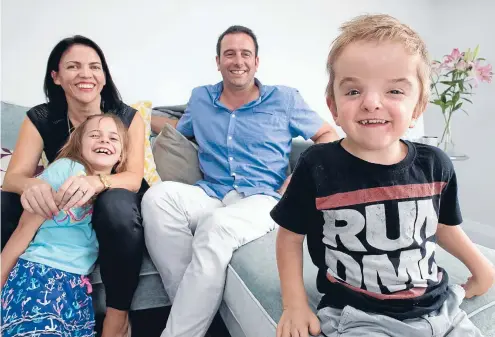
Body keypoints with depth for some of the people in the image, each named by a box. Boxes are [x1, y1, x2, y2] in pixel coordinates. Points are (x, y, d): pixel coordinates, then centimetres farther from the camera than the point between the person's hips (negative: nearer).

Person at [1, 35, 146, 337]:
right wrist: (31, 186, -39)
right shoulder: (40, 118, -5)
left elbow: (134, 178, -21)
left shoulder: (128, 117, -11)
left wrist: (96, 182, -44)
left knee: (116, 204, -37)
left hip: (115, 207, -2)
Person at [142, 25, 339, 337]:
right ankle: (193, 304, -23)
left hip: (262, 199, -3)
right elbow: (178, 132, 35)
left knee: (216, 226, -38)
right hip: (211, 196, 4)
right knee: (159, 195, -28)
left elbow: (328, 135, 15)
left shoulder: (285, 99, 10)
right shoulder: (200, 98, 19)